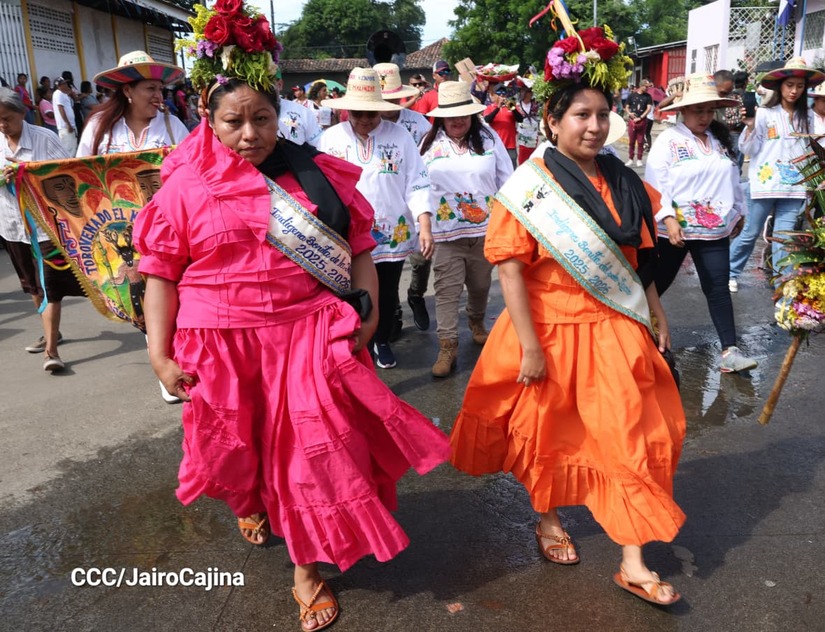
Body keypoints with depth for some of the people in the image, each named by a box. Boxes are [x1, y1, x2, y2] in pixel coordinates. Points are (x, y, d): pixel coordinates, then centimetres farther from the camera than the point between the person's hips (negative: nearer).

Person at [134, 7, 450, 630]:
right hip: (220, 343, 1)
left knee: (312, 448, 2)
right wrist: (160, 354, -4)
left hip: (308, 334, 0)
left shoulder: (318, 176, 1)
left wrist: (368, 312, -5)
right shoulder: (186, 188, -2)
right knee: (235, 442, 19)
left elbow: (358, 247, 5)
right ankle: (248, 502, 56)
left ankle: (308, 568, 23)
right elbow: (162, 273, 0)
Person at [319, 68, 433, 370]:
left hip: (393, 236, 1)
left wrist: (425, 227, -13)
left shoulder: (399, 136, -2)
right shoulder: (329, 138, 0)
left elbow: (417, 184, -4)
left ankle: (382, 341, 40)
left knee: (387, 296, 16)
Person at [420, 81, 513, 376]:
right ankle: (448, 345, 3)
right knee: (447, 290, -3)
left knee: (480, 285, 16)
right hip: (445, 231, -1)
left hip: (485, 228, 1)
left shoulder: (488, 138, 2)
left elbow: (506, 181, 5)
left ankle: (477, 322, 43)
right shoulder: (430, 143, 2)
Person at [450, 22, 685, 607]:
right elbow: (510, 270, -15)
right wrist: (528, 345, -17)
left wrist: (656, 316, 9)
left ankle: (633, 562, 18)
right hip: (551, 330, -4)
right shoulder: (530, 187, -11)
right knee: (550, 434, 14)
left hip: (615, 332, 4)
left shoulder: (624, 183, 4)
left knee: (630, 437, 4)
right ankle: (549, 518, 42)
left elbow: (640, 258, 11)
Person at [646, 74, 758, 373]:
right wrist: (668, 218, -22)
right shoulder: (668, 140, -8)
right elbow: (655, 185, -14)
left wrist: (739, 211, 22)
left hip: (714, 230, 5)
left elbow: (733, 179, 19)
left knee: (718, 288, 1)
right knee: (658, 283, 9)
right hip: (675, 229, -4)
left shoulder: (721, 140, 10)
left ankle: (729, 350, 2)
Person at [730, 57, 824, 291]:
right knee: (750, 233, 5)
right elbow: (747, 149, -6)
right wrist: (750, 125, -19)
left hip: (794, 186, 3)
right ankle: (729, 272, 23)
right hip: (765, 184, -3)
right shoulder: (764, 113, -4)